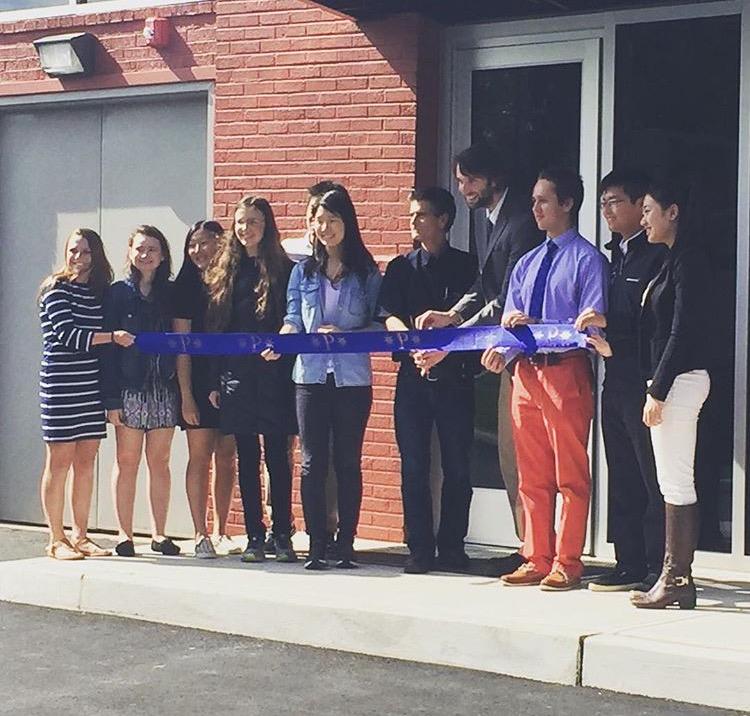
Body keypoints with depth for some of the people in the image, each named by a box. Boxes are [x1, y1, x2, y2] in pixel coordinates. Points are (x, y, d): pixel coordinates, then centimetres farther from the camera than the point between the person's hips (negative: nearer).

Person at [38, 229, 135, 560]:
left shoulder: (100, 291, 14)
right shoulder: (56, 289, -4)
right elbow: (67, 334, -14)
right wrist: (113, 337, -16)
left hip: (91, 385, 6)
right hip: (60, 385, -6)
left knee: (86, 462, 6)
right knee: (59, 461, -3)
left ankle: (81, 536, 13)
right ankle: (56, 540, 3)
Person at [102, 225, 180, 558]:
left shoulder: (172, 294, 9)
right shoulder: (119, 293, 2)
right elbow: (108, 346, -2)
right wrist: (111, 398, -9)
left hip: (165, 389, 2)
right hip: (129, 389, -2)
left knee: (159, 461, 6)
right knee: (127, 460, 1)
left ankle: (159, 533, 12)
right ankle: (124, 534, 7)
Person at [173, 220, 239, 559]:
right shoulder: (186, 287, 1)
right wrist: (186, 396, -8)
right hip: (199, 381, -2)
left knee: (226, 458, 6)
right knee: (200, 458, -3)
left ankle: (220, 532, 15)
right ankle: (201, 535, 1)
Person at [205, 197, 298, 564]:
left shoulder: (284, 271, 1)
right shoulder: (224, 273, 10)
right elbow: (214, 329, 8)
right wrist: (214, 381, 3)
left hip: (274, 378, -3)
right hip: (236, 378, 3)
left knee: (278, 457, 0)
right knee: (247, 458, 6)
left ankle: (282, 535, 8)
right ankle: (254, 537, 10)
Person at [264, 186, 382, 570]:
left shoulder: (367, 273, 5)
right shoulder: (303, 272, 11)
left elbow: (378, 326, 1)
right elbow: (293, 321, 5)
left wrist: (345, 335, -15)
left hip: (353, 379, -2)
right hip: (311, 376, 2)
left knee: (348, 462, 2)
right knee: (313, 463, 0)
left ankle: (346, 545, 7)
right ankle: (316, 546, 3)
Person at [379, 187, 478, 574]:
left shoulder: (466, 266, 7)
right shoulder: (401, 268, 12)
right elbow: (390, 316, -1)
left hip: (454, 376, -2)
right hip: (412, 375, 2)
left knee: (457, 466, 1)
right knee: (414, 466, 1)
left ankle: (452, 546, 9)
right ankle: (420, 549, 6)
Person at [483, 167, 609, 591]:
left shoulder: (588, 260, -4)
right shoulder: (527, 264, 18)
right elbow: (511, 321, 14)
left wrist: (535, 326, -19)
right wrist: (501, 351, -7)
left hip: (566, 370, -7)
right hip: (526, 371, 7)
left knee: (571, 475, -2)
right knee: (532, 475, 10)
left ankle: (567, 564, 2)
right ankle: (537, 560, 16)